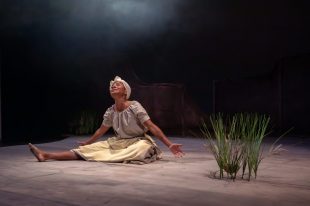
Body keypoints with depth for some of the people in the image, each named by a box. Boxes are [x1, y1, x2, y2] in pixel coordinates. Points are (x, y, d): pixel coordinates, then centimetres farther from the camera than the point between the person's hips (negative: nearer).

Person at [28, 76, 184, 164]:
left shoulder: (135, 107, -18)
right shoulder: (110, 112, -1)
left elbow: (152, 127, -19)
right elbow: (101, 131, 15)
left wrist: (170, 145, -26)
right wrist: (86, 143, 25)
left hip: (137, 142, -4)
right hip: (119, 143, 4)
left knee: (144, 148, -42)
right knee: (86, 149, -9)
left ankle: (107, 158, -39)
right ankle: (46, 155, -15)